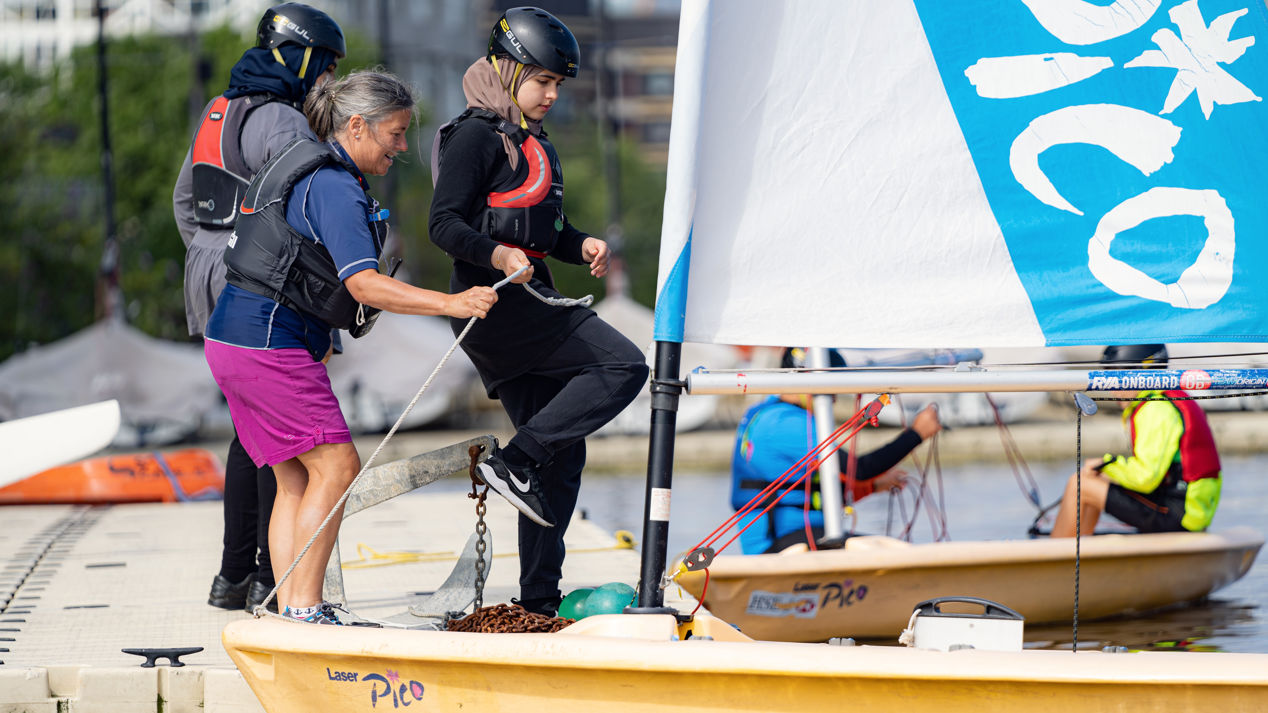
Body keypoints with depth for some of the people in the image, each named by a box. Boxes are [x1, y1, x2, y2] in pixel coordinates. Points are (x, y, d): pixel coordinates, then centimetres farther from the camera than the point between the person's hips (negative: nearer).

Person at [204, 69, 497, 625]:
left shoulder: (306, 164, 17)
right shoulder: (333, 187, -16)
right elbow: (364, 285, -26)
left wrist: (317, 339, 30)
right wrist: (449, 304, -33)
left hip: (239, 333, 10)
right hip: (268, 339, -10)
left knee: (297, 476, 10)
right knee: (336, 467, -10)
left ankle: (290, 613, 9)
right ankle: (303, 610, -11)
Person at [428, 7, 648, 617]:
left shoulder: (529, 140, 22)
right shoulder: (478, 136, -8)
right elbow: (445, 225, -15)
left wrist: (581, 245, 11)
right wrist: (499, 256, -31)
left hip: (526, 298, 10)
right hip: (495, 299, -10)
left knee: (561, 450, 6)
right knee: (622, 366, -17)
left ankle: (539, 600, 7)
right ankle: (512, 463, -15)